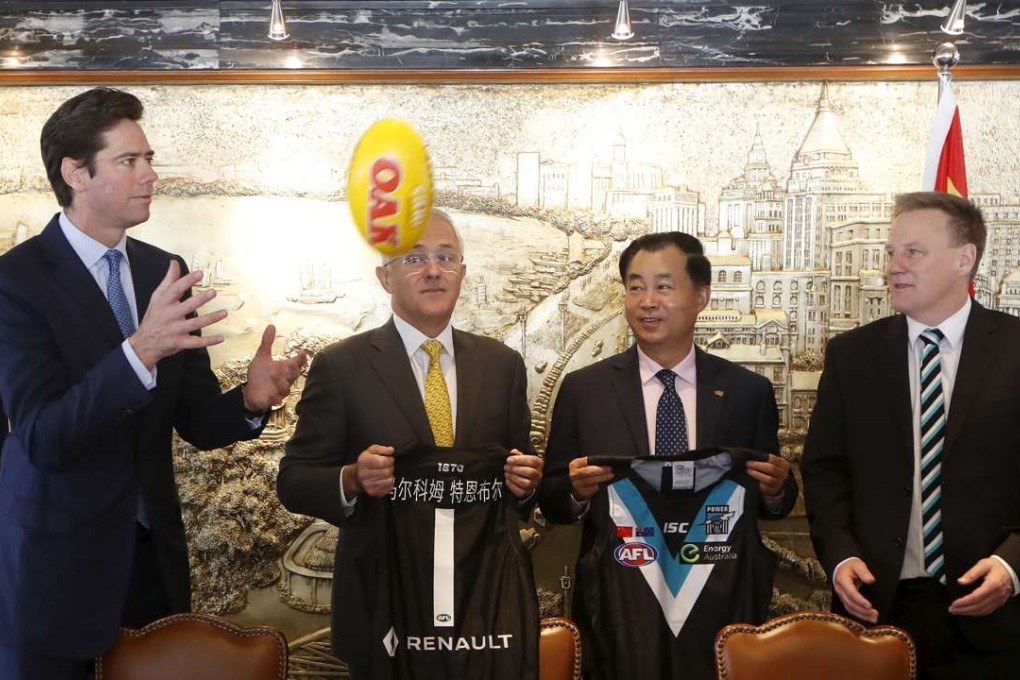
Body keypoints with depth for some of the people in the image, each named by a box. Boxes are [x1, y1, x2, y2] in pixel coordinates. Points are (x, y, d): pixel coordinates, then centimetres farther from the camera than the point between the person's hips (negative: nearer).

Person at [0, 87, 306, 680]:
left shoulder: (165, 272, 4)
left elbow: (196, 420, 5)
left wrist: (251, 400, -17)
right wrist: (139, 351, -38)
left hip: (155, 552, 5)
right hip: (56, 562, -5)